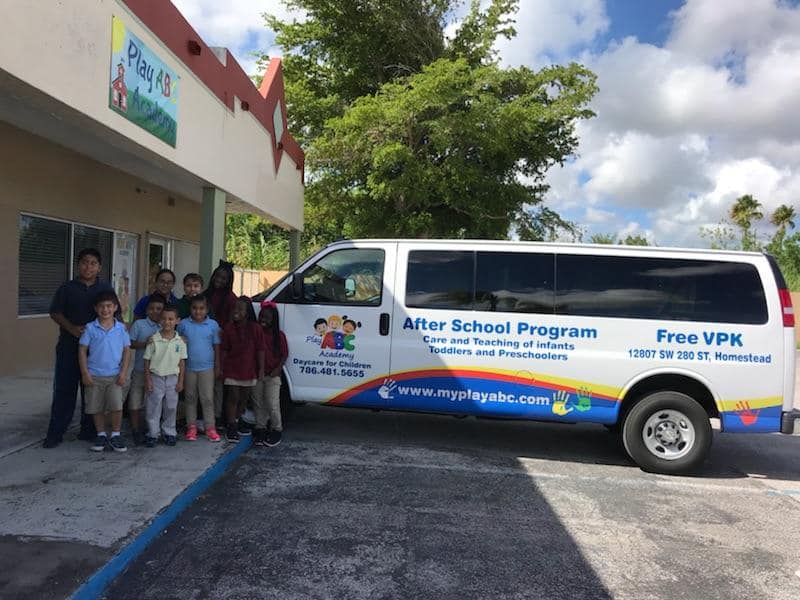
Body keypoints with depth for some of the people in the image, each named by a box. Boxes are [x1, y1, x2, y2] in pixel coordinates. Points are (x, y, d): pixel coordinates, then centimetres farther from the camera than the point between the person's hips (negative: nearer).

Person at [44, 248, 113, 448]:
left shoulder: (106, 289, 6)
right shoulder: (67, 288, 5)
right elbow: (55, 312, 1)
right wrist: (72, 328, -14)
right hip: (69, 347, -1)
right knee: (63, 389, 1)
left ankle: (88, 431, 18)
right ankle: (55, 433, 9)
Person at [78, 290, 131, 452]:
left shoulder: (121, 328, -1)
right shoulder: (90, 328, -3)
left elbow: (126, 350, 2)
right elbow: (82, 350, -1)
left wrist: (123, 372, -3)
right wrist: (85, 373, -5)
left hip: (114, 375, 0)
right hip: (94, 376, 1)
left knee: (116, 406, -10)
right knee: (96, 408, 9)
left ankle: (115, 435, 8)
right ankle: (101, 435, 26)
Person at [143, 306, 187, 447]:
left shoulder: (180, 341, -2)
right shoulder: (153, 339, -7)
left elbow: (182, 362, 3)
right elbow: (147, 360, -2)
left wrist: (180, 381, 1)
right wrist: (148, 380, -5)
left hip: (172, 378, 2)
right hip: (156, 377, -1)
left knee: (171, 407, 10)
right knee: (154, 407, 6)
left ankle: (169, 433, 24)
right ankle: (152, 434, 17)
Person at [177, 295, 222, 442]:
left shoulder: (213, 325, -3)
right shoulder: (184, 324, -3)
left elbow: (216, 346, 3)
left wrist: (217, 367, 4)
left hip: (207, 368, -1)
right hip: (189, 368, 1)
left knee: (208, 398, 1)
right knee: (190, 398, 11)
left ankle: (210, 427, 9)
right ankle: (191, 426, 21)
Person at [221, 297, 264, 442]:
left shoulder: (255, 328, -6)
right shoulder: (228, 328, -5)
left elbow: (260, 350, -3)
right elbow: (224, 350, 0)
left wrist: (261, 369, -4)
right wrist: (222, 368, -1)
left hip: (249, 370, 2)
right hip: (232, 369, -2)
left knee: (244, 398, 16)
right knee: (233, 397, 0)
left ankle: (237, 420, 35)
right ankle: (231, 426, 9)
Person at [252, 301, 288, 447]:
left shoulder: (279, 335, -4)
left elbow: (284, 354, -2)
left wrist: (278, 369, -13)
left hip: (272, 375, -3)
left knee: (272, 405, -3)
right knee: (258, 403, 12)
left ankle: (276, 430, 13)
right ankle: (260, 428, 25)